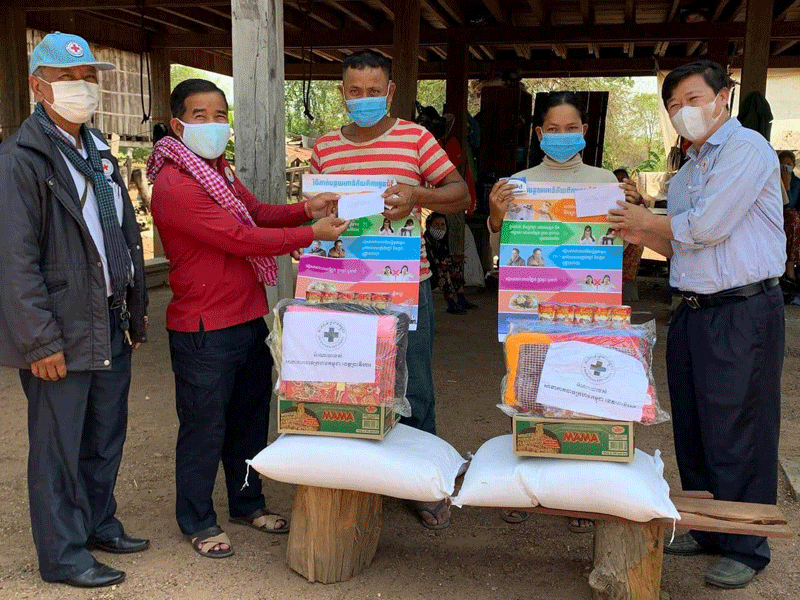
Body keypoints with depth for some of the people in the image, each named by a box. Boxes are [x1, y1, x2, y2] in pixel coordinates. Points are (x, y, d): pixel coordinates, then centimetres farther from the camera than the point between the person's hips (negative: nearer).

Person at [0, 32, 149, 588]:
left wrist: (135, 312, 15)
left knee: (106, 436, 17)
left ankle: (100, 523, 35)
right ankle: (63, 555, 17)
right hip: (62, 332, -8)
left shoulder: (98, 151, 14)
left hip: (111, 324, 8)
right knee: (59, 446, 4)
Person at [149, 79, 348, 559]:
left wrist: (307, 208, -5)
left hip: (248, 319, 9)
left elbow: (256, 212, 14)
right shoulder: (175, 184, -21)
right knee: (205, 427, 6)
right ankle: (197, 521, 24)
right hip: (205, 331, -9)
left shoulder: (219, 172, 12)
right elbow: (241, 239, -24)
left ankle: (247, 502, 38)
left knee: (250, 418, 20)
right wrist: (313, 234, -19)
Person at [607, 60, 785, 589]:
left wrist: (649, 221, -1)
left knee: (737, 436, -1)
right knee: (693, 431, 14)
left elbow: (707, 227, -16)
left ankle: (746, 549, 14)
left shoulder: (746, 149, -9)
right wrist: (644, 236, 6)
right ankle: (706, 529, 29)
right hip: (693, 311, 9)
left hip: (743, 313, -9)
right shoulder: (687, 173, 19)